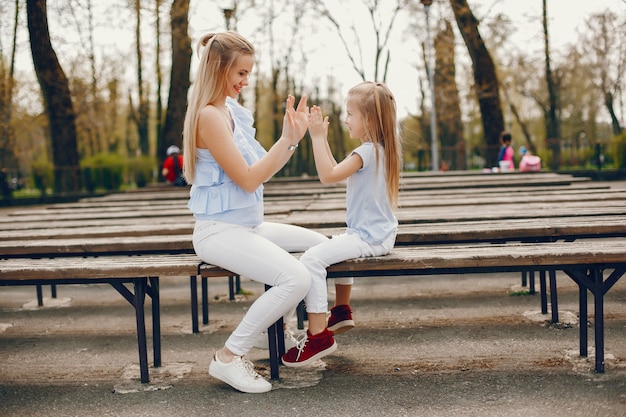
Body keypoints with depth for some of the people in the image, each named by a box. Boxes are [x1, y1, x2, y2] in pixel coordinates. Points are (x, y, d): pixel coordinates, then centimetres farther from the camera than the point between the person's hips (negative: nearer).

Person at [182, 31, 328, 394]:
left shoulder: (235, 112, 11)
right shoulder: (209, 115, -17)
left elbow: (262, 171, 11)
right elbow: (247, 179, -19)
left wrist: (294, 138, 0)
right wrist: (287, 140, -18)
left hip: (249, 225, 10)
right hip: (220, 231, -10)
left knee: (321, 245, 16)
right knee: (297, 279, -25)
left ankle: (272, 327, 23)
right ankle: (229, 357, -11)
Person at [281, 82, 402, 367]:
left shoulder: (368, 151, -19)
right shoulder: (381, 149, 12)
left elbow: (328, 175, -25)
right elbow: (338, 172, 20)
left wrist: (317, 137, -19)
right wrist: (322, 138, 17)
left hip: (368, 237, -11)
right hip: (379, 234, 11)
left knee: (312, 259, -21)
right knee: (338, 247, 37)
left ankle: (319, 336, -18)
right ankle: (342, 311, 43)